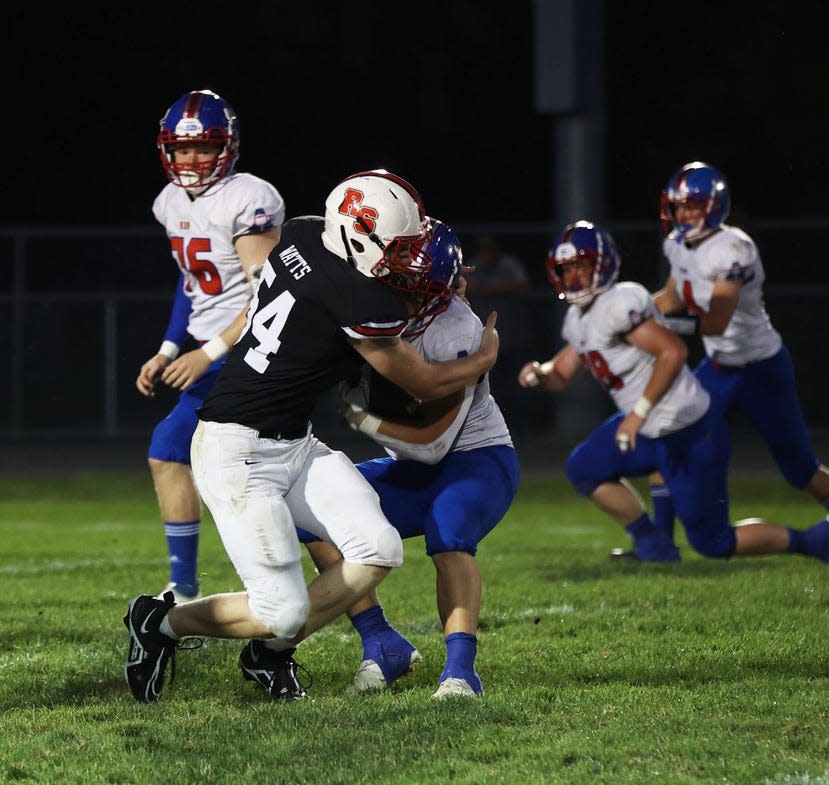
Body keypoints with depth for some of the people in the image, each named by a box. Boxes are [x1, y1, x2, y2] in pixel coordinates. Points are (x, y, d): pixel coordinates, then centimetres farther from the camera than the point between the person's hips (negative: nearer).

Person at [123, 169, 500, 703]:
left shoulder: (303, 234, -1)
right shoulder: (360, 303, -24)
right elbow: (426, 385, -7)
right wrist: (486, 356, 13)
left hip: (294, 441, 10)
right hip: (239, 452, -10)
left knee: (379, 550, -3)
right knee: (283, 611, -10)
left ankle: (272, 651, 13)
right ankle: (162, 622, 13)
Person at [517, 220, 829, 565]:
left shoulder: (617, 305, -23)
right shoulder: (578, 318, 8)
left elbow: (674, 351, -31)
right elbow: (562, 373, 19)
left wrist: (639, 412, -30)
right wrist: (540, 373, -4)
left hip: (691, 433, -9)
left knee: (713, 543, 0)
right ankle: (652, 544, 20)